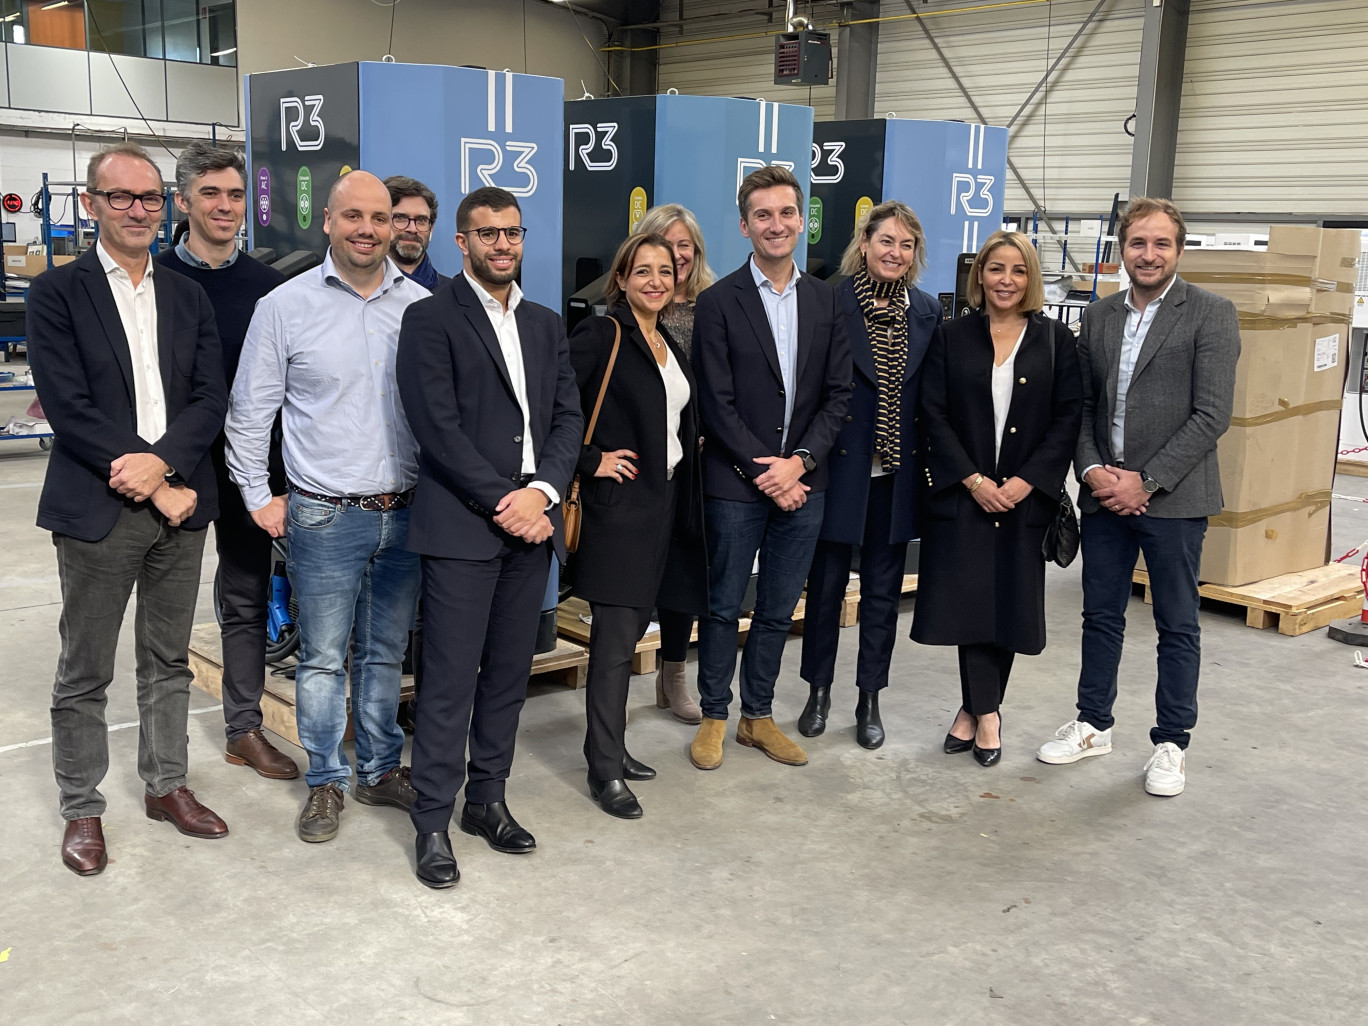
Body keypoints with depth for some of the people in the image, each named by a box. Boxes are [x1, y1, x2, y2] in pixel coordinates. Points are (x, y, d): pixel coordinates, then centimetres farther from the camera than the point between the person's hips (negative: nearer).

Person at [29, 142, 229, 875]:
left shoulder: (187, 296, 10)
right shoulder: (57, 292, -2)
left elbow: (210, 398, 3)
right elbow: (68, 408, -11)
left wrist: (160, 462, -15)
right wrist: (153, 488, -14)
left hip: (178, 501, 4)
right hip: (97, 510, -4)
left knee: (169, 661, 15)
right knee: (84, 674, 6)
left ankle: (165, 785, 29)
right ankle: (81, 810, 21)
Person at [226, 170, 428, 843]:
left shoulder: (423, 306, 3)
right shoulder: (285, 306, -3)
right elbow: (248, 413, 3)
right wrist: (259, 497, 1)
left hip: (405, 512, 3)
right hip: (325, 516, -2)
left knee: (385, 653, 15)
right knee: (323, 657, 5)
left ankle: (380, 770, 29)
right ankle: (325, 782, 21)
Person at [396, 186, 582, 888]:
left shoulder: (546, 325, 17)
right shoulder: (431, 320, -2)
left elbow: (568, 417, 10)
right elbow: (439, 428, -11)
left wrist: (542, 492, -7)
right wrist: (501, 503, -14)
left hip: (531, 522, 6)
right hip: (461, 527, -6)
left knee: (508, 674, 12)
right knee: (450, 682, -2)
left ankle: (487, 798, 26)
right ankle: (432, 822, 9)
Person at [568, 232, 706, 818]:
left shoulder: (668, 343, 15)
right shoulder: (602, 335, -10)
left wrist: (680, 498, 12)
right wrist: (591, 461, -15)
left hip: (663, 499, 8)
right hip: (619, 500, -8)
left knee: (631, 626, 14)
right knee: (616, 637, -6)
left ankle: (609, 745, 26)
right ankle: (605, 770, 2)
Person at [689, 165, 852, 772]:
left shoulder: (825, 301, 8)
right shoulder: (719, 303, -5)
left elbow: (838, 394, 5)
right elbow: (716, 404, -9)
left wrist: (798, 462, -9)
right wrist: (764, 473, -13)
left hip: (801, 481, 4)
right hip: (736, 485, -4)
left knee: (778, 611, 13)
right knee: (724, 607, 7)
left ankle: (758, 717, 27)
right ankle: (713, 717, 22)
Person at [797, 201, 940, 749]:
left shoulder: (927, 312, 6)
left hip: (897, 473, 4)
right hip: (840, 468, -3)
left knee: (883, 589, 11)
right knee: (826, 581, 8)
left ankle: (870, 699, 24)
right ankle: (819, 690, 25)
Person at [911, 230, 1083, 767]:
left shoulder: (1055, 340, 4)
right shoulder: (952, 337, 3)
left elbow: (1068, 419, -1)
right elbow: (934, 416, -2)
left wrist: (1024, 482, -11)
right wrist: (973, 480, -11)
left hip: (1026, 496, 1)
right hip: (961, 494, -1)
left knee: (1011, 602, 5)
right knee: (971, 599, -2)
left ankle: (975, 708, 19)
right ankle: (986, 714, 9)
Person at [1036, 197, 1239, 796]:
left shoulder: (1211, 316, -6)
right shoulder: (1098, 317, 9)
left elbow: (1212, 416, -12)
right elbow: (1082, 405, 11)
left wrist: (1145, 481, -15)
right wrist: (1092, 470, -5)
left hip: (1174, 498, -5)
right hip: (1104, 494, 5)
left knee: (1178, 625, 6)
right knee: (1101, 616, 14)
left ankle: (1171, 743, 19)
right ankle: (1093, 725, 29)